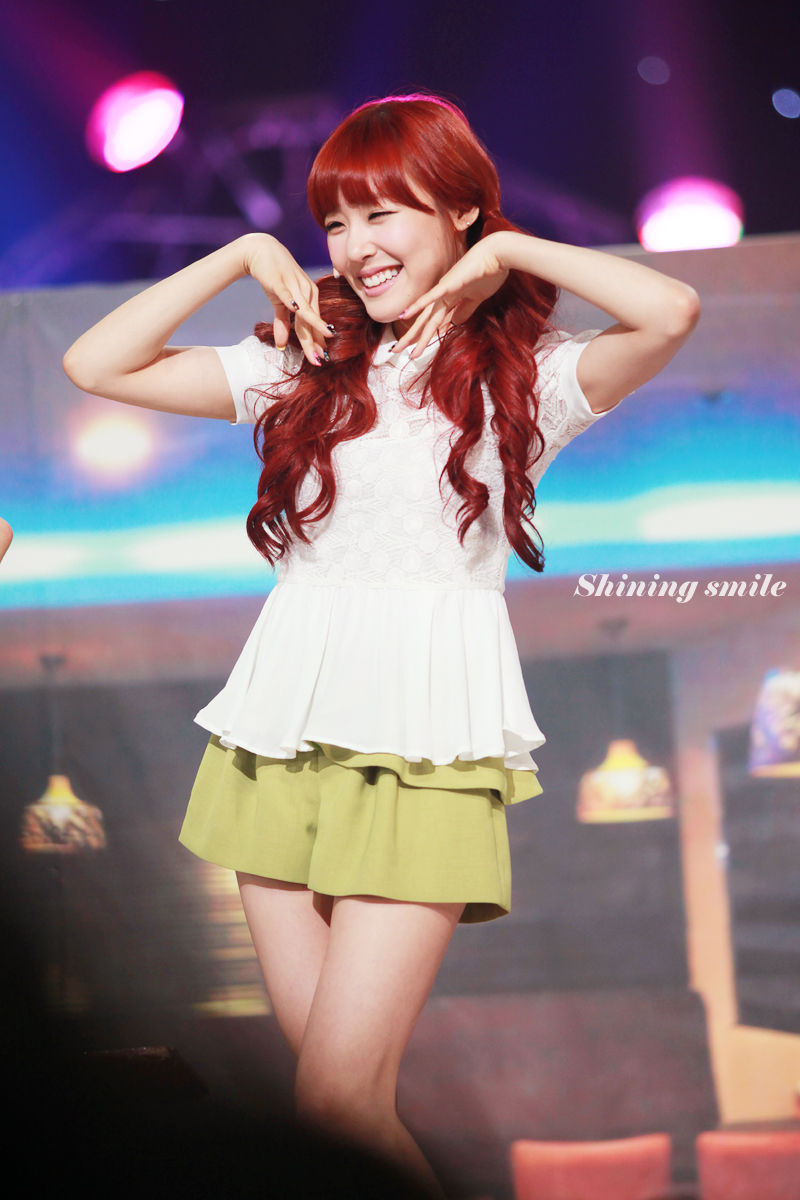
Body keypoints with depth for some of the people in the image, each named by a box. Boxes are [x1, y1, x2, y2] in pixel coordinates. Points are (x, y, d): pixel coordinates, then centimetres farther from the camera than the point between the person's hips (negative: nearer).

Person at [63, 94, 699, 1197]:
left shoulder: (526, 375, 2)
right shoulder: (308, 362, 12)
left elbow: (671, 314, -18)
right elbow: (96, 365, 10)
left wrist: (508, 253, -6)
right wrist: (245, 258, 6)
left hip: (424, 738, -4)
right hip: (284, 726, 5)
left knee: (341, 1094, -11)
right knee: (321, 1063, 8)